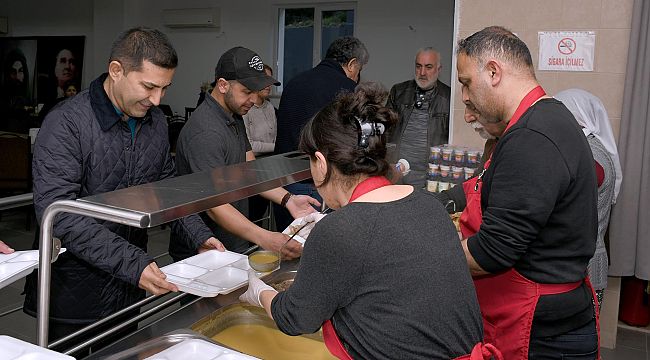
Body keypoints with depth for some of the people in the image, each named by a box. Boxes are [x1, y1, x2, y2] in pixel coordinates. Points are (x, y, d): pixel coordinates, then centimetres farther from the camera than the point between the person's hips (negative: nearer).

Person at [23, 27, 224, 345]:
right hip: (75, 292, -6)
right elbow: (59, 213, -26)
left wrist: (198, 235, -4)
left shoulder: (155, 120, 2)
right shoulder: (66, 124, -19)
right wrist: (132, 263, -32)